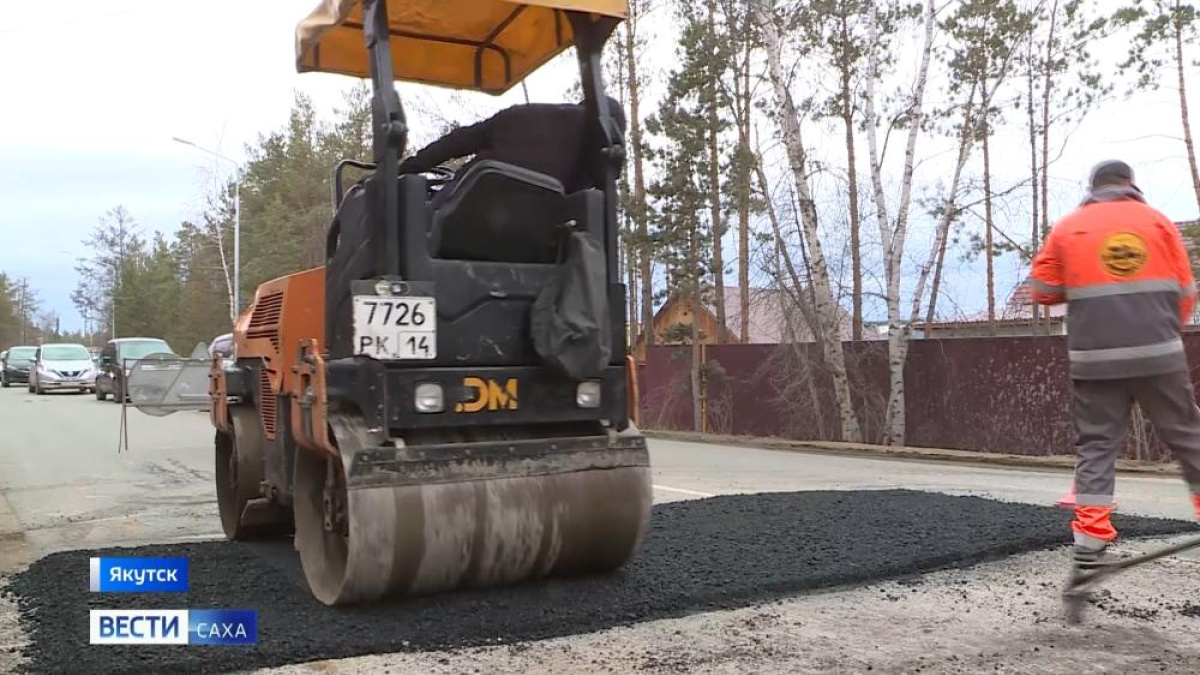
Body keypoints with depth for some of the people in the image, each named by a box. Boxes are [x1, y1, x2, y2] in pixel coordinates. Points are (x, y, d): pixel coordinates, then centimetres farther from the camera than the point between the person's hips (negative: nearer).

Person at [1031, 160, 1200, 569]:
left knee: (1097, 443, 5)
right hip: (1157, 353, 0)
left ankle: (1090, 539, 0)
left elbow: (1044, 290, 3)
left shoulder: (1067, 229, 5)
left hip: (1095, 357, 0)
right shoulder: (1158, 222, 6)